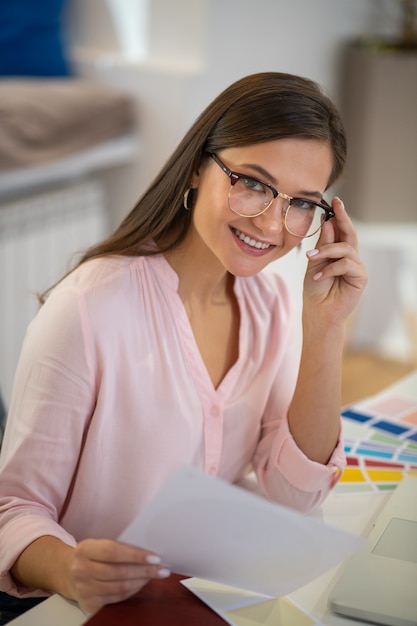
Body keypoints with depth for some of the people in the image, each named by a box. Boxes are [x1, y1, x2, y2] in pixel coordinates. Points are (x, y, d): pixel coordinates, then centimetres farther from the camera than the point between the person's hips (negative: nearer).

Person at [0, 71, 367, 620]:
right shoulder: (88, 311, -18)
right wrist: (68, 570, -33)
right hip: (93, 609, -2)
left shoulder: (272, 305, 2)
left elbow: (295, 493, -2)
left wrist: (326, 330, -10)